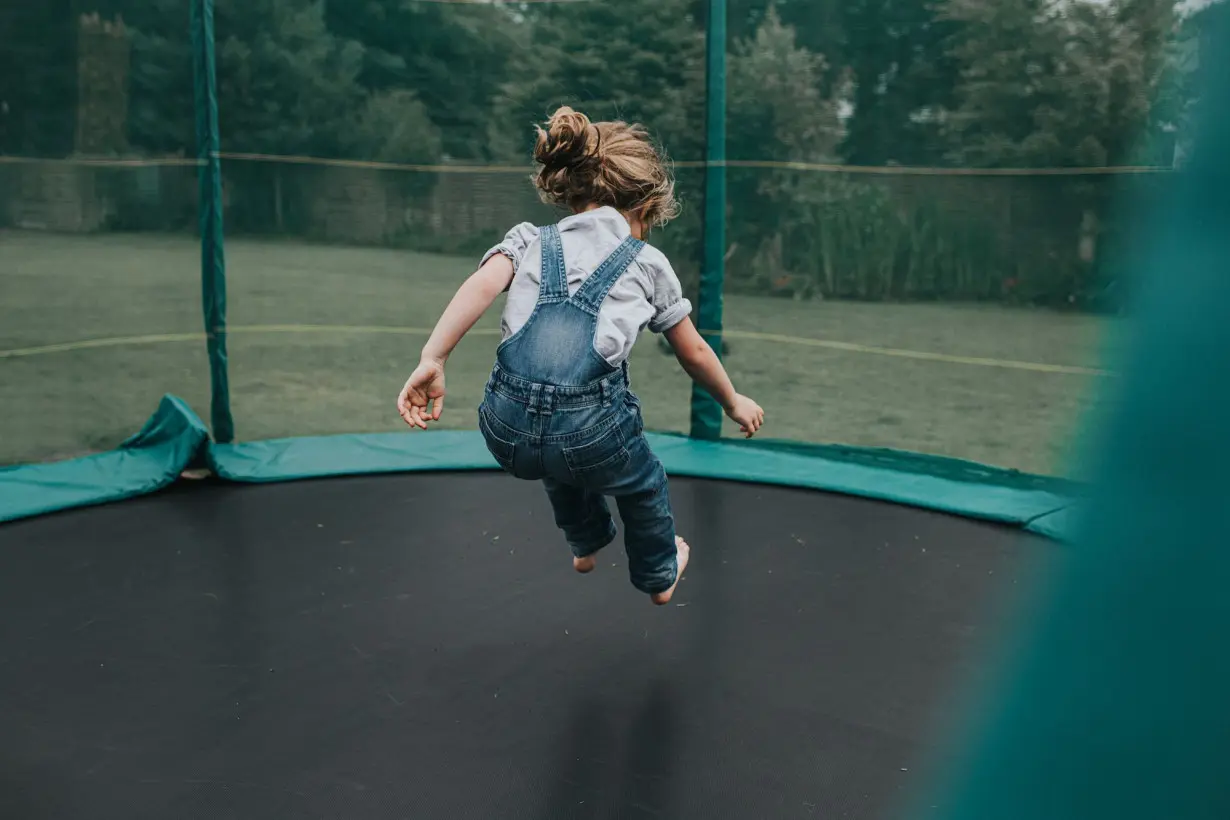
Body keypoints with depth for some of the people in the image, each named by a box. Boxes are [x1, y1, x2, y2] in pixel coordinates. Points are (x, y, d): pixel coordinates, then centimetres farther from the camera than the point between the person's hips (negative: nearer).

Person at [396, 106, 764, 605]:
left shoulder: (528, 240, 17)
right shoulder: (648, 262, 15)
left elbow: (481, 286, -4)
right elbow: (695, 354, 25)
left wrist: (431, 361, -12)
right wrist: (735, 404, 41)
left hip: (505, 431, 3)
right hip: (588, 431, -3)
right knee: (642, 485, 35)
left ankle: (586, 544, 65)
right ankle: (660, 575, 58)